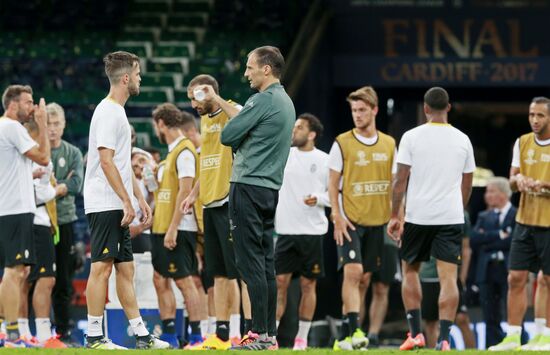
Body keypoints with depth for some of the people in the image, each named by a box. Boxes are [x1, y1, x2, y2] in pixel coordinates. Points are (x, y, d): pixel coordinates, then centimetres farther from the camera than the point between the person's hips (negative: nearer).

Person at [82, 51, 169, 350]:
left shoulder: (118, 112, 18)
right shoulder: (108, 112, -13)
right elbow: (106, 161, -19)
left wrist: (140, 198, 20)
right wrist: (127, 202, -19)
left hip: (117, 206, 10)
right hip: (105, 204, -10)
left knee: (125, 268, 10)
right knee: (102, 266, -9)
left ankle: (141, 336, 11)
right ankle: (94, 337, -8)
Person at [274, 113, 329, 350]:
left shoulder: (324, 161, 0)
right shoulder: (284, 155, 7)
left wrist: (318, 199, -15)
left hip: (312, 232, -2)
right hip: (285, 230, 2)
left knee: (308, 285, 3)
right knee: (279, 282, -2)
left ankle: (302, 337, 10)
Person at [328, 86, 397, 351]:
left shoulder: (388, 144, 8)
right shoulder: (342, 143, -2)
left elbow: (394, 183, 14)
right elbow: (333, 183, -2)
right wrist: (337, 216, -11)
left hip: (377, 221, 4)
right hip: (350, 220, -4)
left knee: (364, 278, 5)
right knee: (353, 271, -17)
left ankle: (344, 337, 12)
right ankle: (354, 331, -23)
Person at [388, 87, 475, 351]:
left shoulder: (411, 137, -3)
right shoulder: (462, 140, 5)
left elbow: (401, 180, -4)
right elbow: (467, 185, 12)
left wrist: (394, 216, 2)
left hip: (418, 216, -1)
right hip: (451, 217, 1)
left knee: (410, 270, 16)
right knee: (448, 277, -1)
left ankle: (416, 333, 10)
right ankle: (444, 338, -11)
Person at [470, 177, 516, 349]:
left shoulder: (518, 215, 0)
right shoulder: (484, 216, 16)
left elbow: (515, 240, -13)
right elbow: (474, 240, 2)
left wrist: (488, 241, -6)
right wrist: (499, 235, -8)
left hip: (509, 270, -5)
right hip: (487, 272, 5)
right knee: (491, 320, 5)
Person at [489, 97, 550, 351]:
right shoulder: (522, 143, 8)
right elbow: (512, 182, 10)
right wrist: (518, 180, -12)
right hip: (525, 221, 4)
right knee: (516, 278, 1)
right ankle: (512, 336, 6)